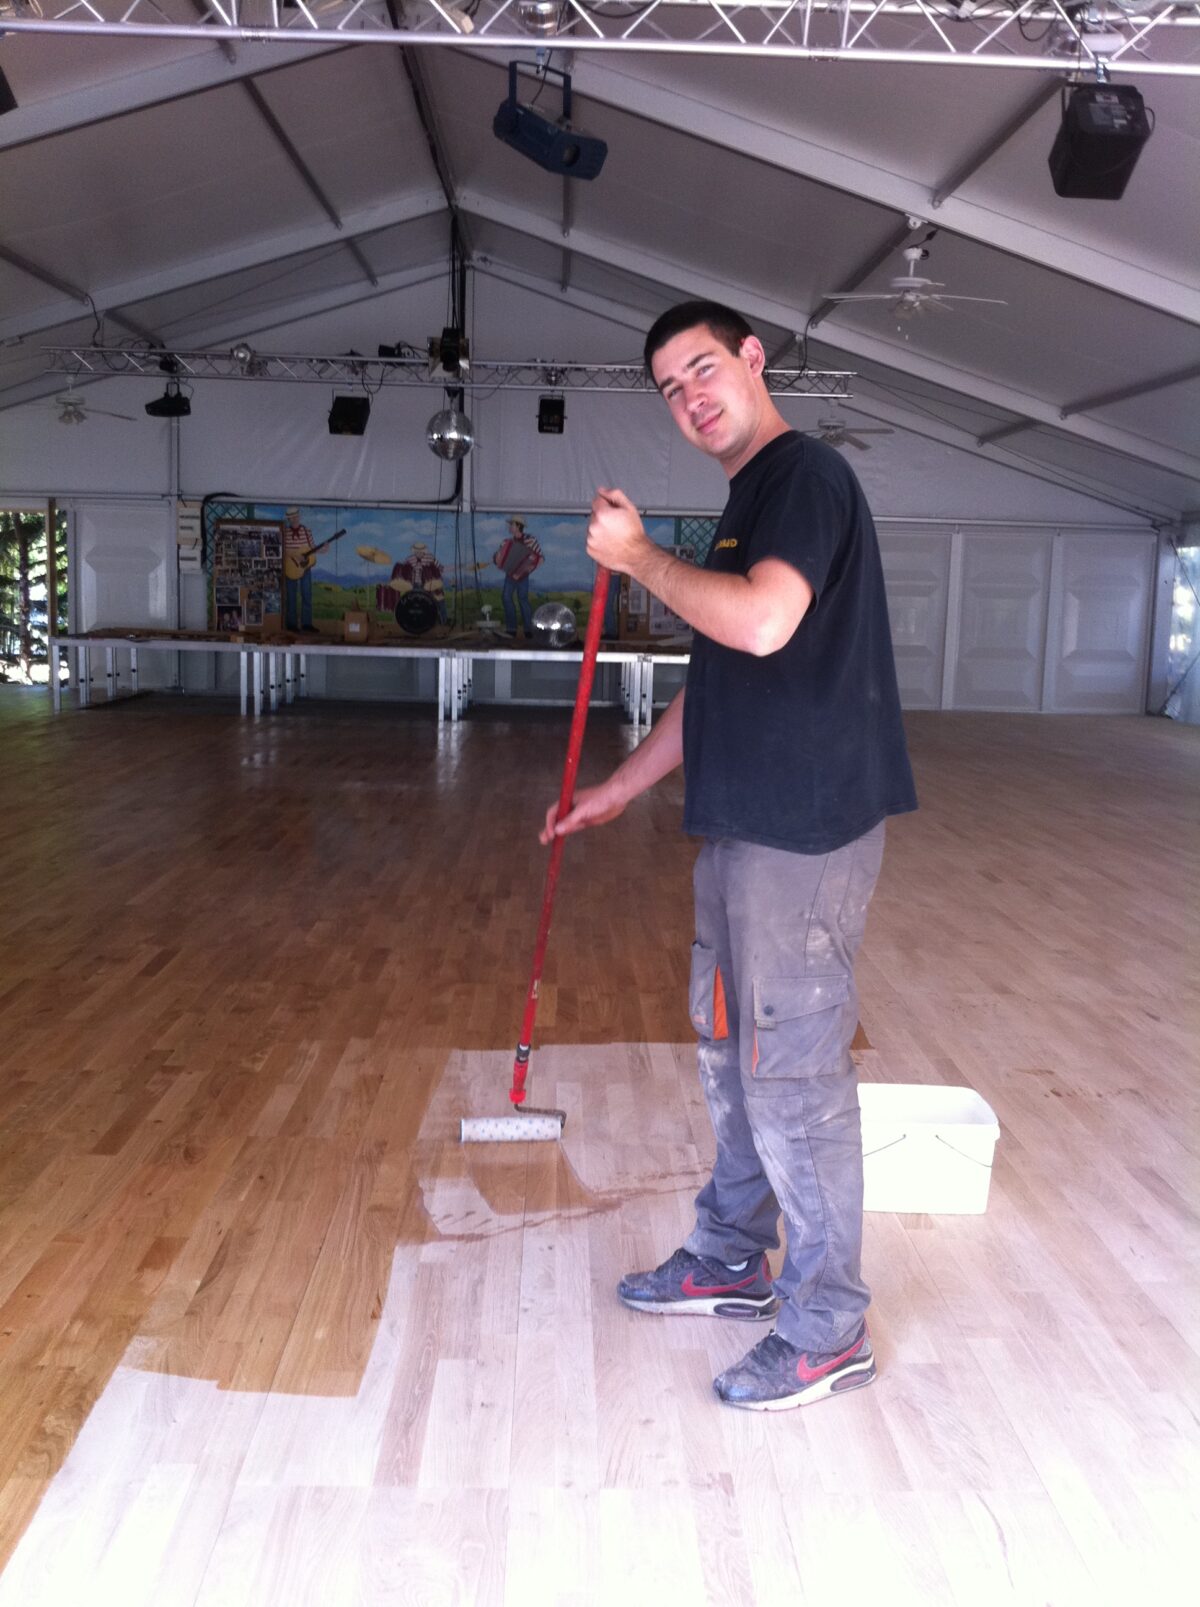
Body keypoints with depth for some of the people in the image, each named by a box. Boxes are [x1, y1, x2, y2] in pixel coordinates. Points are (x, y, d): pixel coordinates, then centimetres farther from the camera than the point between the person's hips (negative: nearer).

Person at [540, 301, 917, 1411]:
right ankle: (732, 1259, 35)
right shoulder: (750, 503, 19)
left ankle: (828, 1330, 12)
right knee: (731, 1048, 18)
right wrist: (620, 789, 25)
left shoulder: (807, 475, -11)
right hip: (745, 820, 10)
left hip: (805, 828, -10)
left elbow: (761, 622, -29)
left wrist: (639, 556, -14)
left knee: (793, 1070, -3)